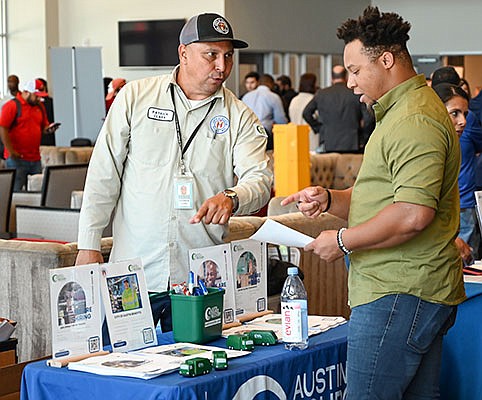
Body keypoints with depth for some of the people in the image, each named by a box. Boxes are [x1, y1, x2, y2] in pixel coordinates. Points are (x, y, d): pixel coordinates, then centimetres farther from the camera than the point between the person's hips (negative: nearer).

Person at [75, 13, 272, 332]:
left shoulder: (240, 117, 6)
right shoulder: (136, 97, 4)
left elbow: (260, 179, -5)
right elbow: (104, 174, 4)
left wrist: (231, 198, -29)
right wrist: (89, 245, 0)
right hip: (132, 272, -1)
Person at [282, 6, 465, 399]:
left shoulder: (415, 120, -15)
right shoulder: (398, 113, 22)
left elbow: (413, 215, -26)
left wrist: (343, 241, -15)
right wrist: (330, 199, 8)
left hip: (399, 296, -11)